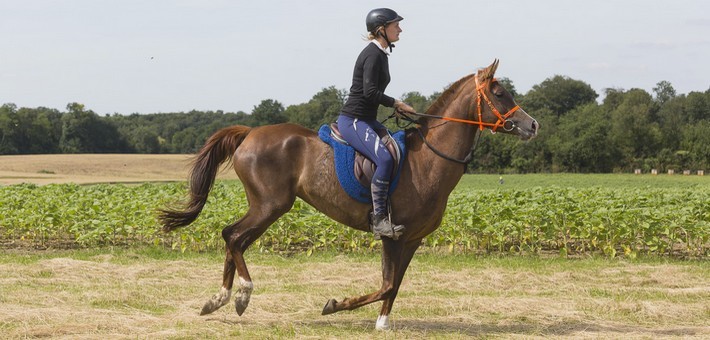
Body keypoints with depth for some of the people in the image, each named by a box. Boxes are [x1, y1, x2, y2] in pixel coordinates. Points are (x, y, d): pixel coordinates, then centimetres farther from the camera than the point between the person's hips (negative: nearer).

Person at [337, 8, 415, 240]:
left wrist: (395, 106, 11)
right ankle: (379, 219, -28)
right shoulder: (373, 55, -14)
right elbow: (370, 92, -24)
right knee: (385, 158, -28)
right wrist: (396, 104, -16)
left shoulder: (380, 54, 16)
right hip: (353, 121, -11)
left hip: (367, 121, 11)